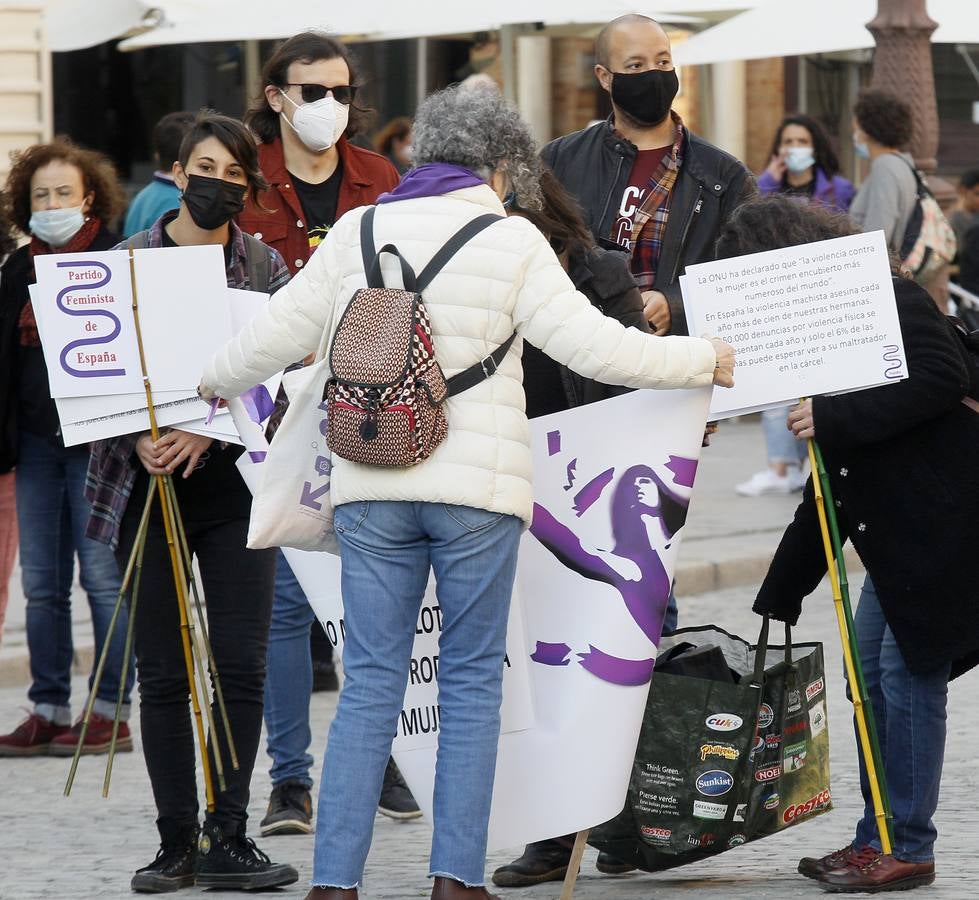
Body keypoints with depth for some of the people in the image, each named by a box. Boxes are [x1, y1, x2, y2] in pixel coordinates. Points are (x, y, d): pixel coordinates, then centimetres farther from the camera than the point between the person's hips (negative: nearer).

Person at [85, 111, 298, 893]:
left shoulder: (265, 267, 5)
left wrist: (209, 432, -17)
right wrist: (141, 440, -16)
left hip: (236, 483, 0)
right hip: (147, 484, 0)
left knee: (242, 664, -4)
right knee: (163, 672, 2)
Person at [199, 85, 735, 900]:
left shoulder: (356, 232, 7)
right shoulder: (510, 240, -3)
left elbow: (277, 336, 12)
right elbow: (593, 345, -6)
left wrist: (219, 383, 32)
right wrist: (707, 361, 6)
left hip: (370, 485, 3)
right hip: (477, 486, -3)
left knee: (370, 683, 5)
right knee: (472, 682, 6)